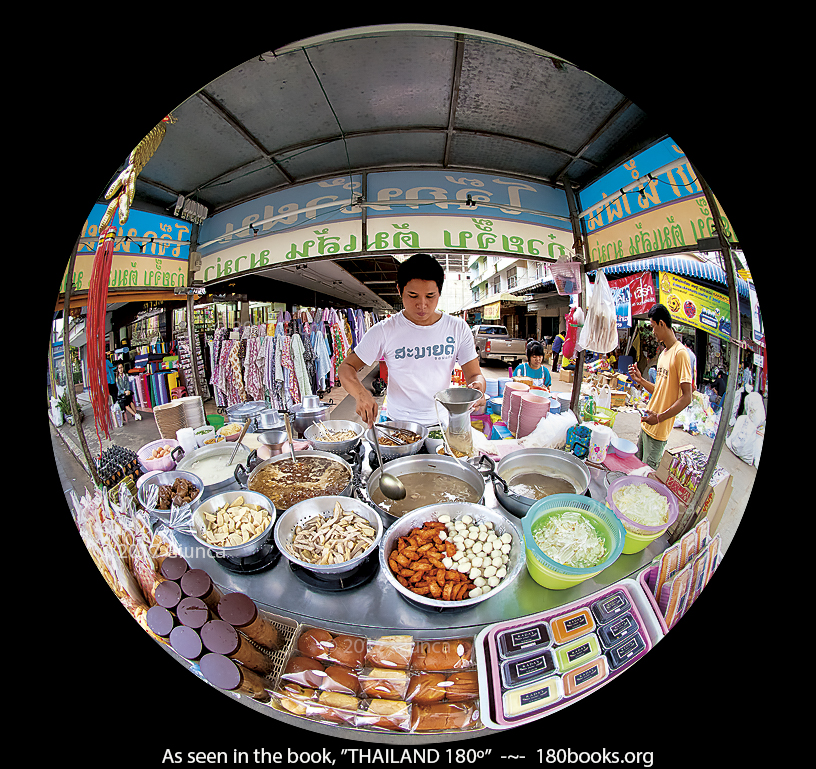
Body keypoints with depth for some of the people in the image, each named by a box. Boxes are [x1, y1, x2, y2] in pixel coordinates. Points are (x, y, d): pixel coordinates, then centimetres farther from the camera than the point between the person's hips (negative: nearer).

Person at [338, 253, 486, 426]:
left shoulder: (458, 328, 2)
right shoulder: (384, 331, -4)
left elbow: (474, 374, 5)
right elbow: (346, 368, 0)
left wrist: (478, 386, -21)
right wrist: (361, 394, -21)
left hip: (442, 424, 2)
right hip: (397, 426, -1)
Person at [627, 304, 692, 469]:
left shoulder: (680, 353, -15)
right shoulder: (663, 354, 14)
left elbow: (686, 397, -20)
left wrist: (659, 417, -24)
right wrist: (641, 380, 8)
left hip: (659, 431, -8)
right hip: (646, 425, 8)